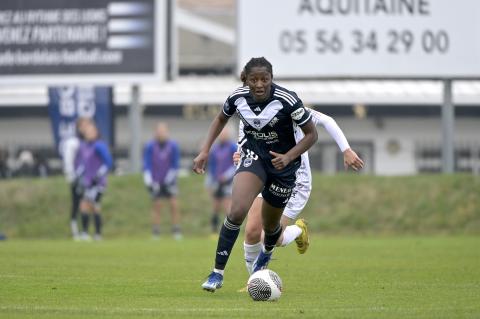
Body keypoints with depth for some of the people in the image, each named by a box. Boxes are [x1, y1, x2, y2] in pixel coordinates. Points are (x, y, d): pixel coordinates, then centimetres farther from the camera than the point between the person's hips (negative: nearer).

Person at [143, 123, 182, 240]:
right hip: (155, 182, -1)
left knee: (174, 205, -6)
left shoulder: (173, 146, -4)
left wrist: (170, 177, -7)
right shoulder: (150, 147, -6)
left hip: (169, 182, 1)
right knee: (157, 206, -1)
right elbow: (146, 164, -5)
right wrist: (148, 181, -14)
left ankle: (176, 231, 1)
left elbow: (175, 164, 1)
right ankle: (155, 233, 3)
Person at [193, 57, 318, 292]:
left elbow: (311, 134, -13)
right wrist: (205, 151, 0)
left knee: (270, 225, 14)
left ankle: (267, 251, 53)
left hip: (282, 165, -1)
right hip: (253, 157, 1)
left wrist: (287, 157, -26)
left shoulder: (287, 101, -24)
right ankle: (218, 273, -15)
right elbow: (221, 119, 9)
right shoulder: (238, 97, -14)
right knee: (237, 211, -24)